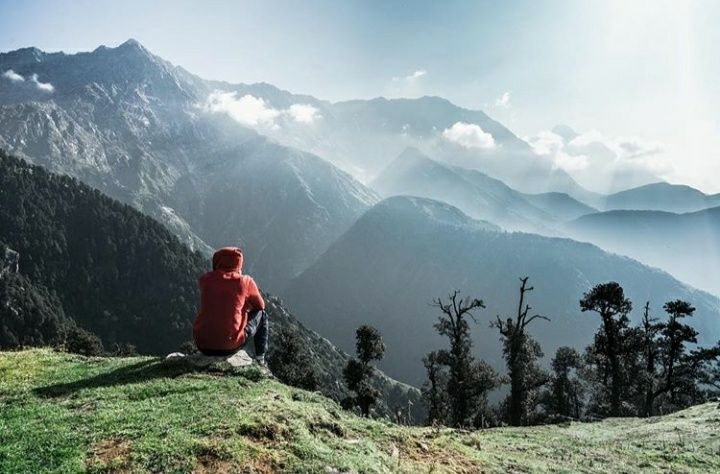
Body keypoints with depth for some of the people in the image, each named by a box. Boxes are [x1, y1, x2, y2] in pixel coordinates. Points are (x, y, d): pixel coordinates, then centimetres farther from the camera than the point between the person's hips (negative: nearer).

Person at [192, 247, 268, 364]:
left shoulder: (204, 280, 2)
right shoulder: (245, 281, -6)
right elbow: (260, 306, 12)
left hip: (202, 345, 4)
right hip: (230, 346, -4)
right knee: (261, 314, 21)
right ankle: (260, 359, 26)